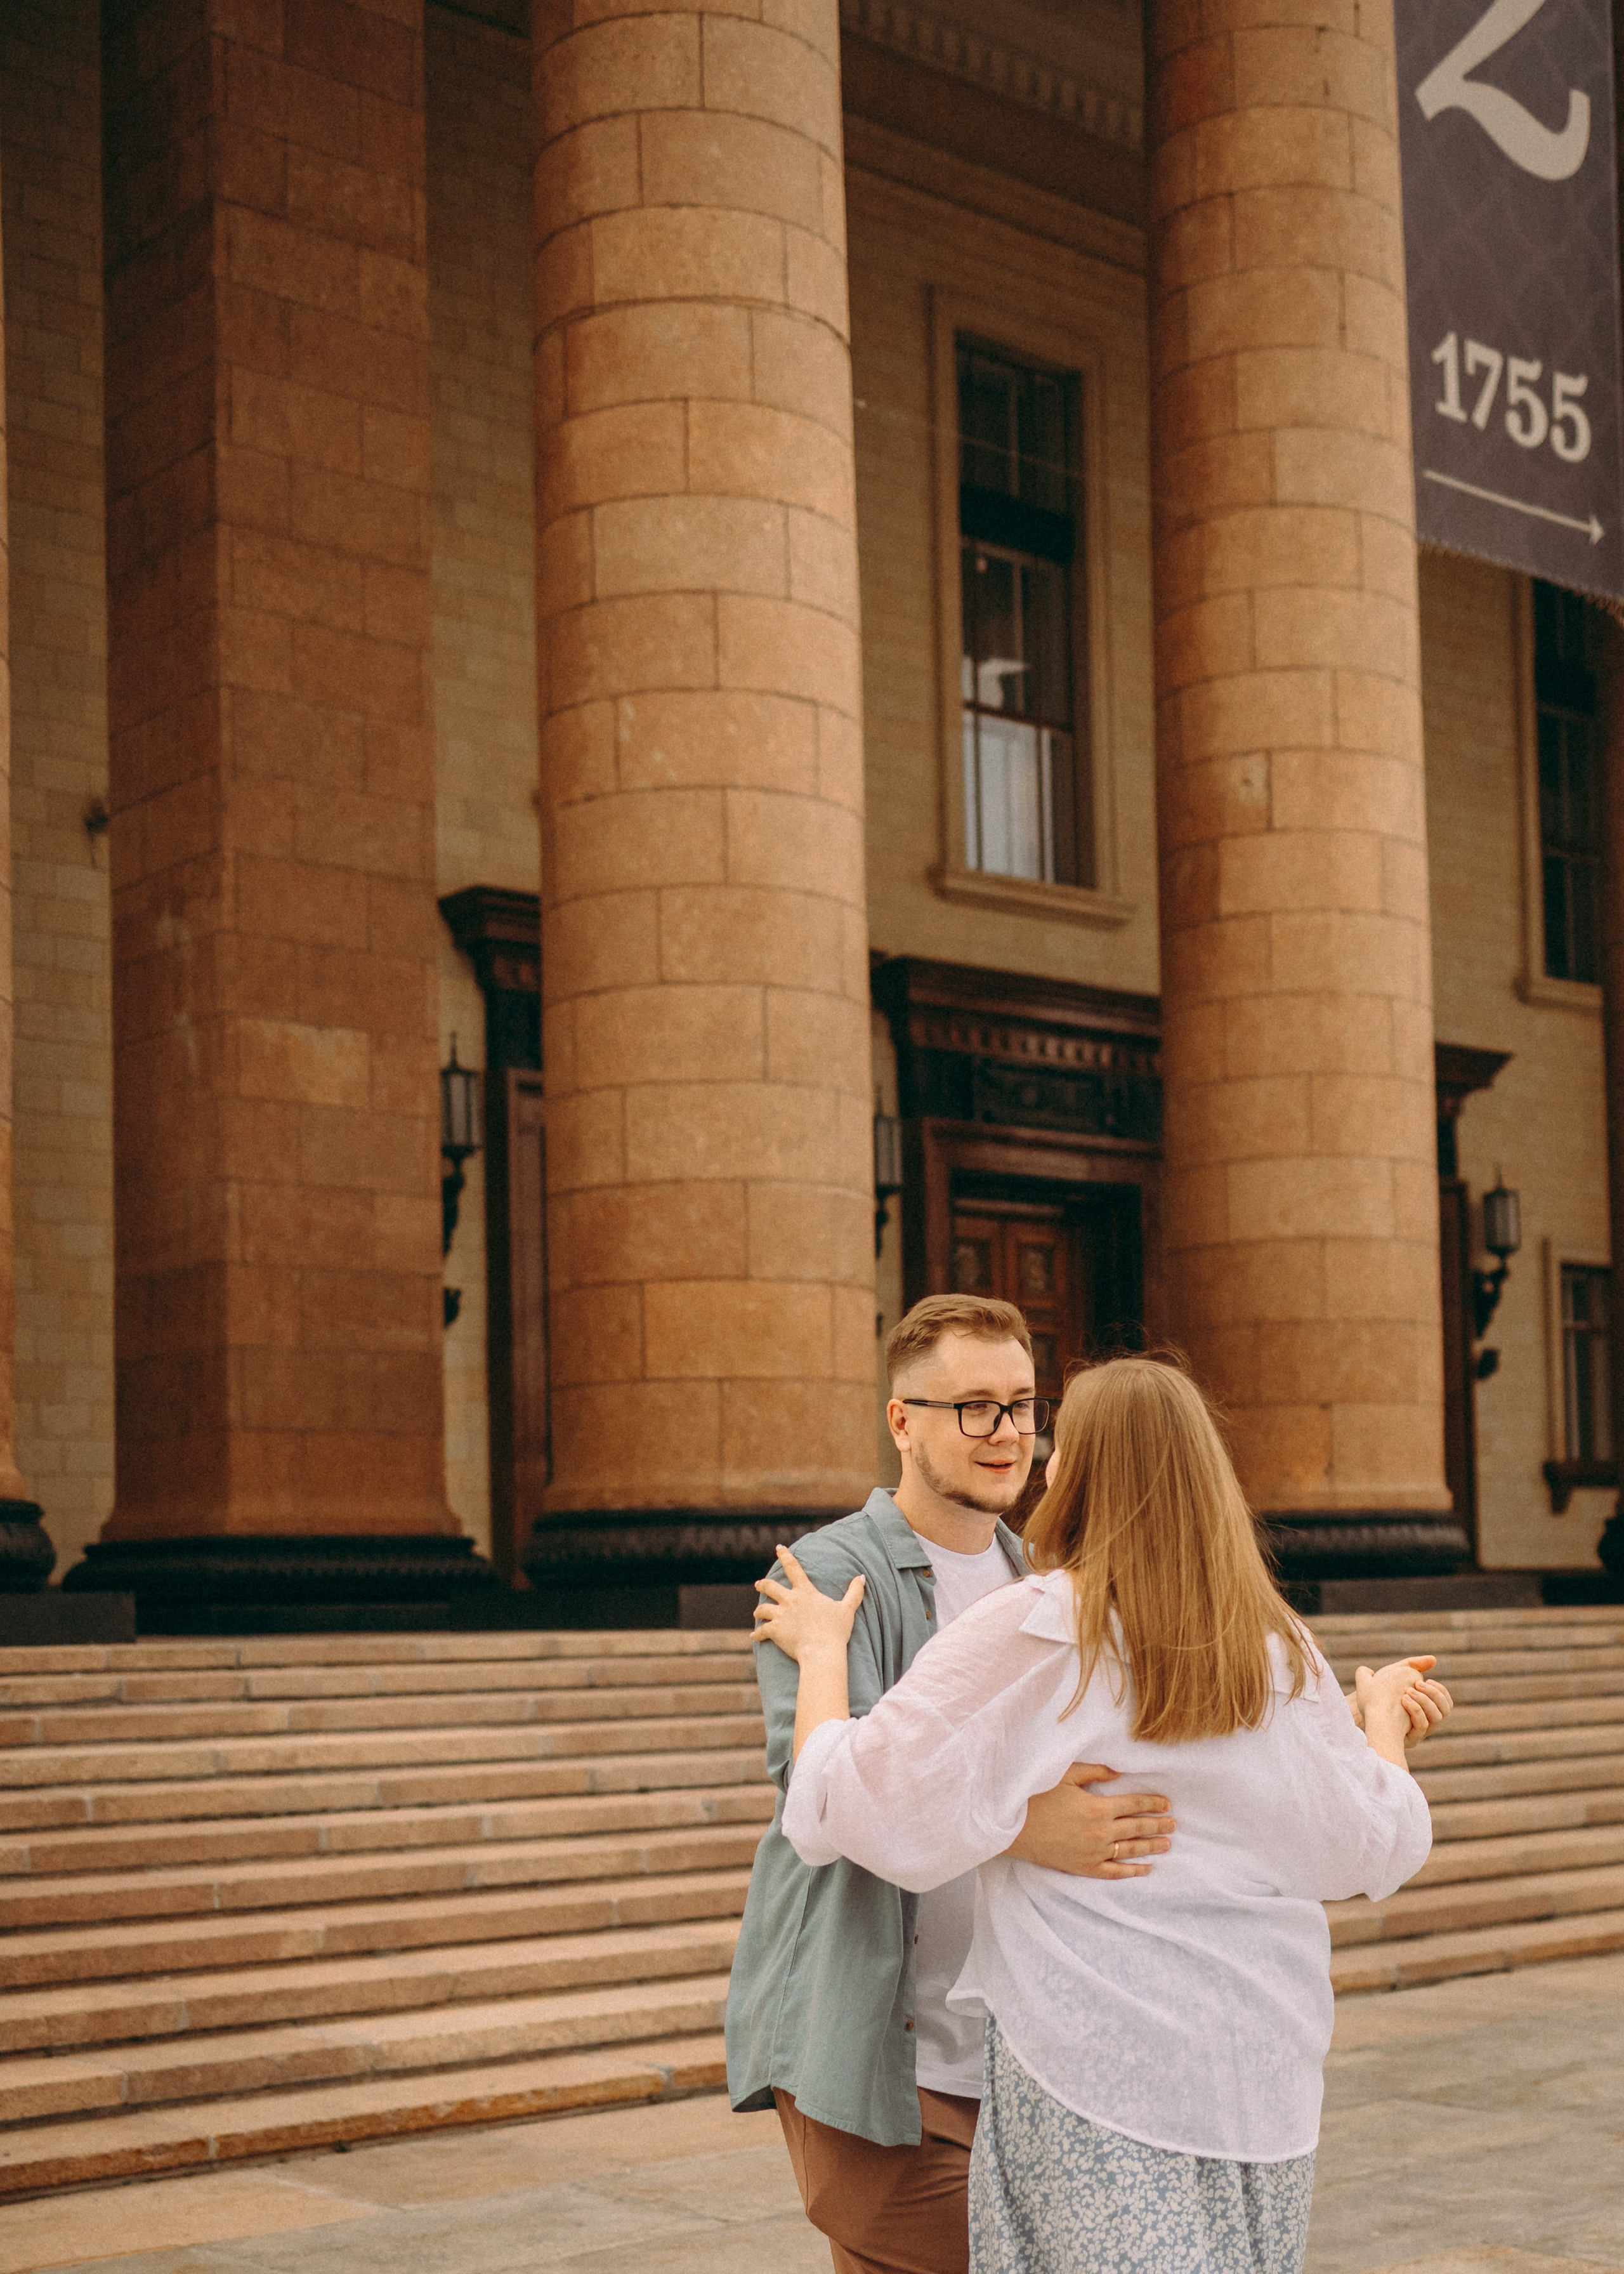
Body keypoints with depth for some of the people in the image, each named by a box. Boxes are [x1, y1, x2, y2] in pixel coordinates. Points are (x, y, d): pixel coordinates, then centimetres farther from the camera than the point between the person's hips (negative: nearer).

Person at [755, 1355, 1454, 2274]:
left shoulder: (1026, 1634, -12)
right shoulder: (1279, 1646, 2)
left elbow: (845, 1801, -12)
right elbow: (1378, 1845, 8)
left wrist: (822, 1649, 5)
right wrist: (1383, 1715, 27)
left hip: (1091, 2074, -4)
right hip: (1264, 2076, 5)